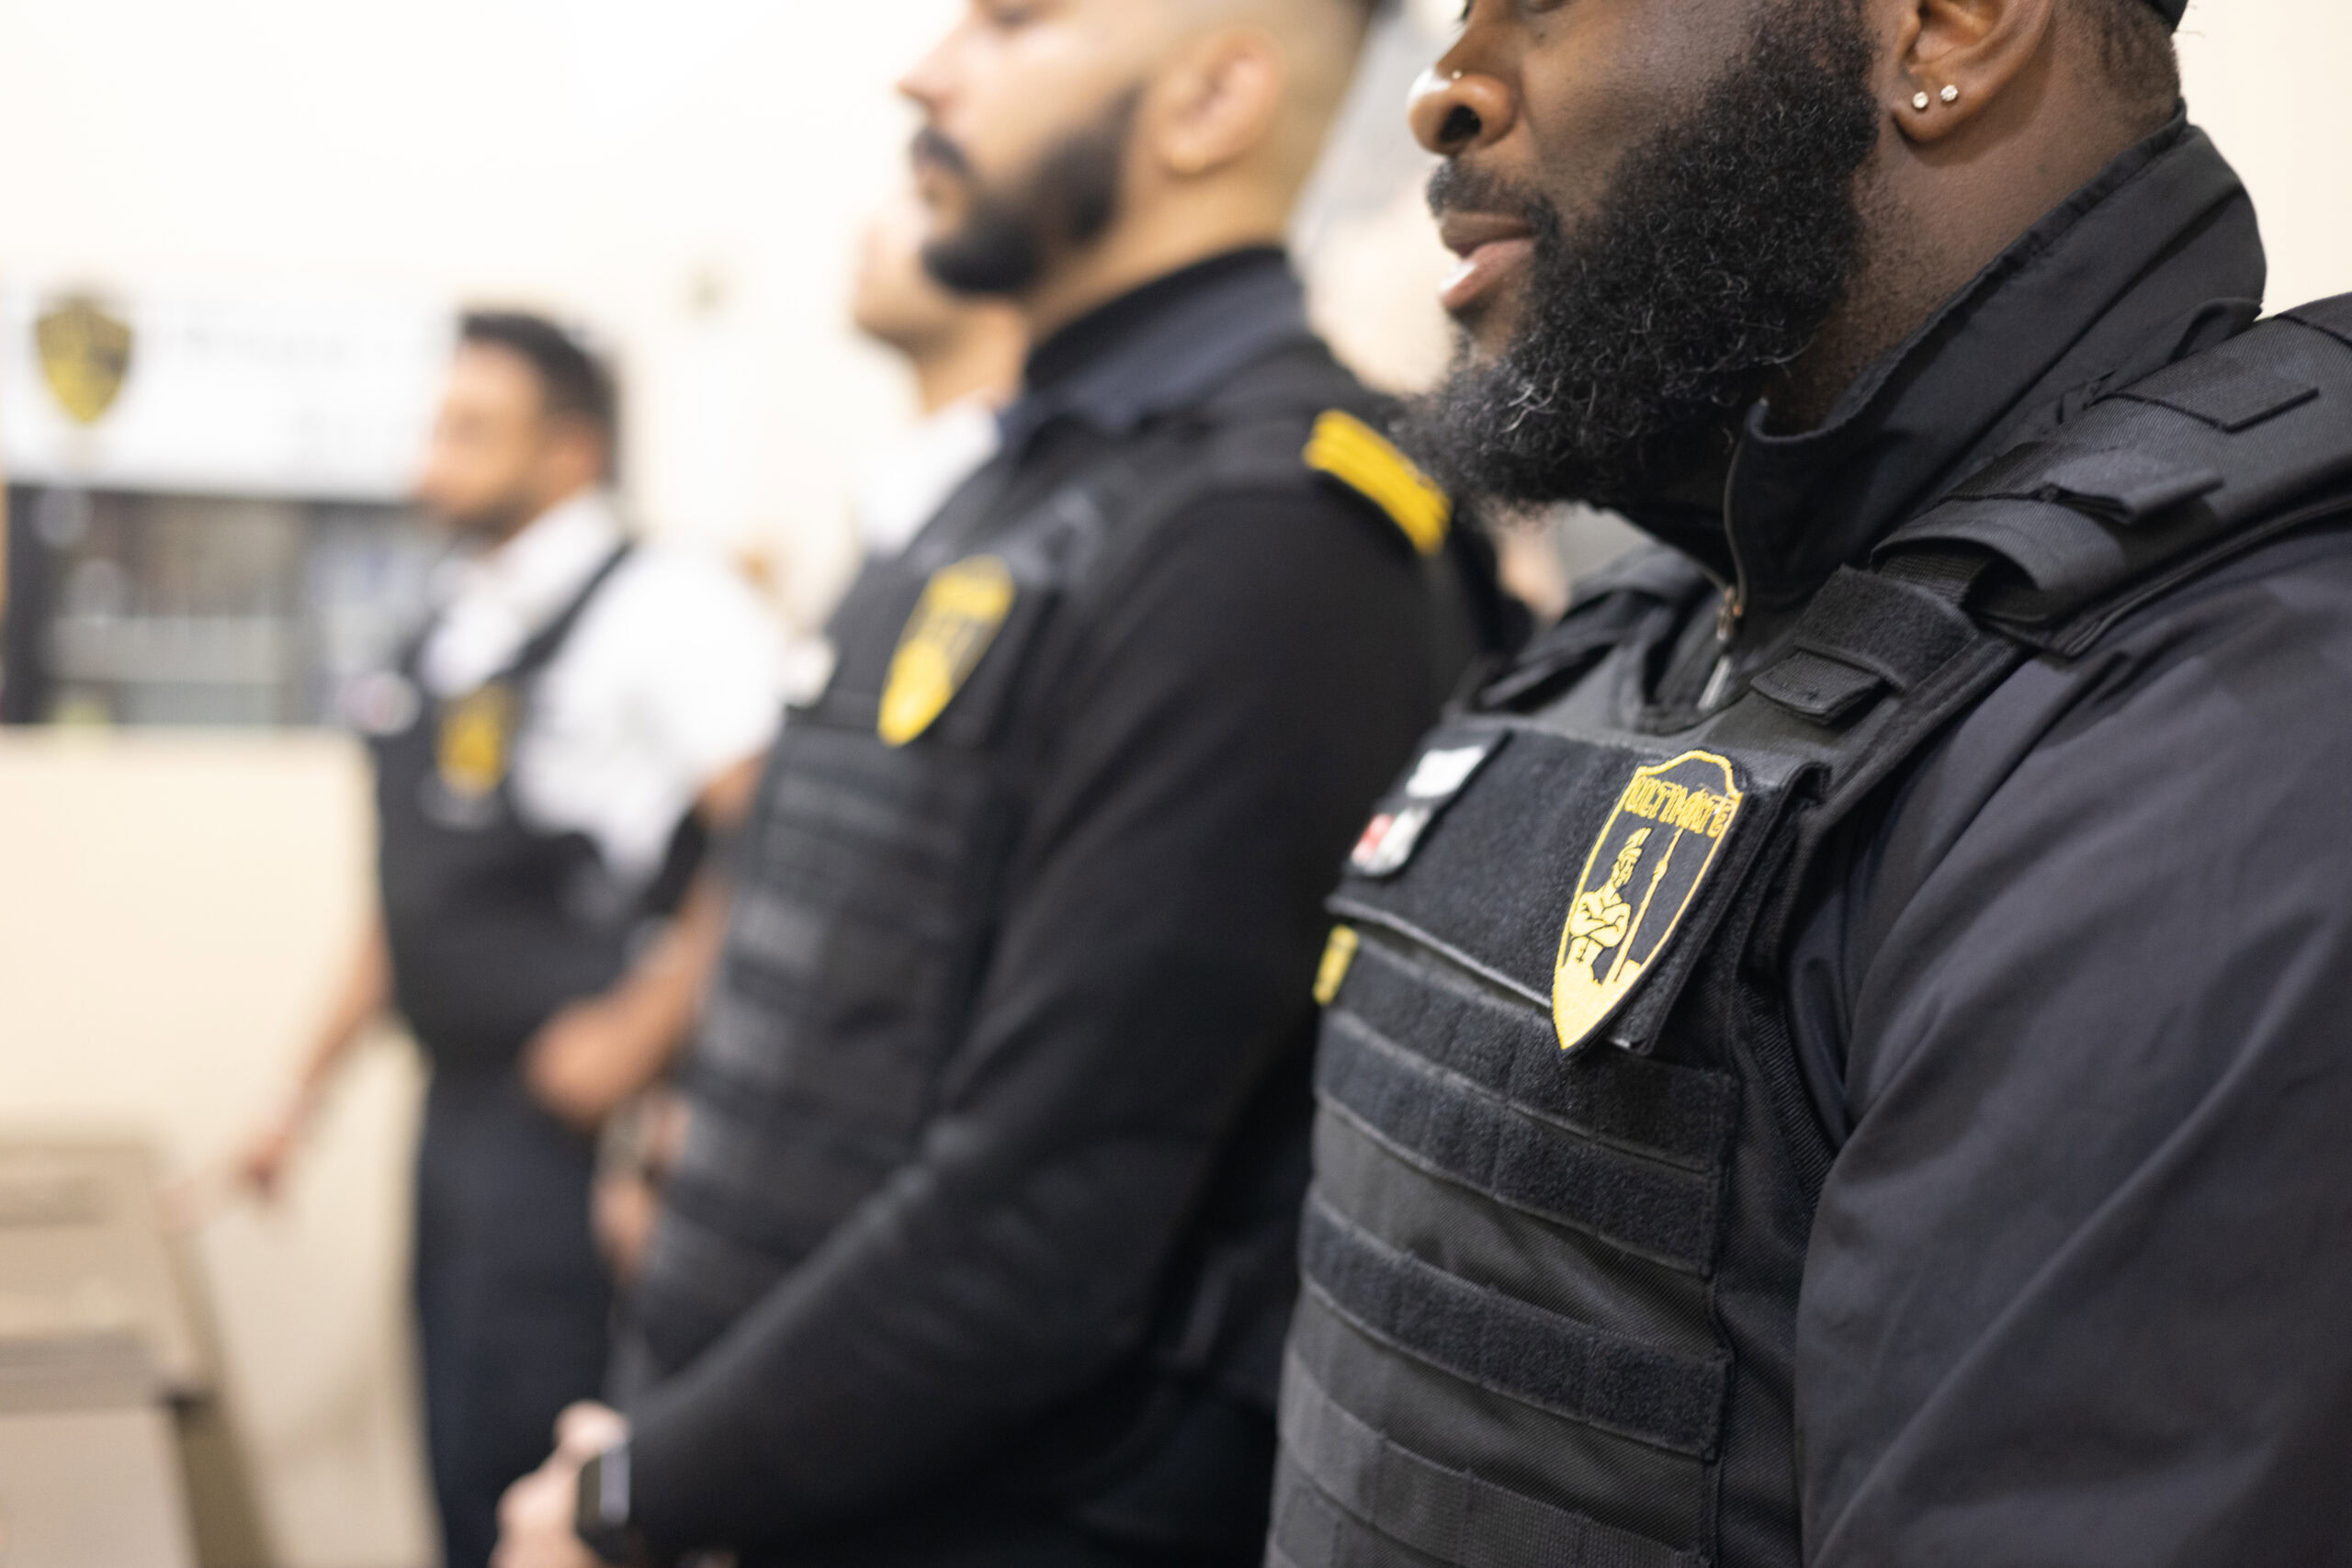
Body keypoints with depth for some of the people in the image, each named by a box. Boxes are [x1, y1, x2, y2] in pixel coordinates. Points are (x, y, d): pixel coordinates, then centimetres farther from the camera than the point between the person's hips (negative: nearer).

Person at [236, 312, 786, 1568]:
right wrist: (308, 1093, 22)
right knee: (458, 1461, 14)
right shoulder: (448, 641, 15)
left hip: (566, 1107, -8)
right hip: (457, 1107, 8)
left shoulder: (659, 606, -10)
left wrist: (641, 1030, -19)